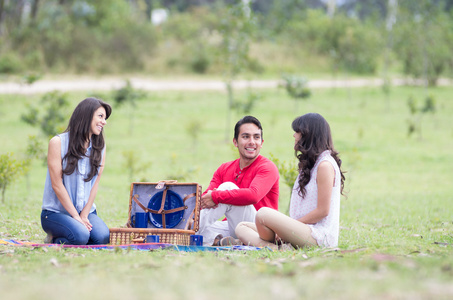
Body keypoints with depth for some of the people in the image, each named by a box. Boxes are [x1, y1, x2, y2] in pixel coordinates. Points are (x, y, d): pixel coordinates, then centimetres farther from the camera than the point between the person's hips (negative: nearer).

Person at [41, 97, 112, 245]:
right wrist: (76, 216, -13)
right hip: (56, 211, -5)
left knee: (102, 237, -26)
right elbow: (57, 184, -11)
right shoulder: (58, 143, -8)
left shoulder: (100, 146, 8)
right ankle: (54, 238, 2)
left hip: (87, 210, 5)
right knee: (80, 236, -33)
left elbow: (95, 184, 4)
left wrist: (84, 216, -7)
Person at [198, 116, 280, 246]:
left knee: (228, 186, -22)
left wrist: (215, 197, -27)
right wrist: (204, 199, -25)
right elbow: (205, 197, 2)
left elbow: (253, 195, -28)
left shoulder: (267, 167, -7)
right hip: (232, 229, 6)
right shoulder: (224, 169, 13)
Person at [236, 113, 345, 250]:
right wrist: (283, 230, 4)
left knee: (263, 214, -29)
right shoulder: (310, 164, 22)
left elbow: (323, 211, -15)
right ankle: (274, 248, -22)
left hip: (319, 236, -10)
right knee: (242, 228, 1)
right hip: (303, 230, 10)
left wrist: (287, 227, -11)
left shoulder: (325, 165, -9)